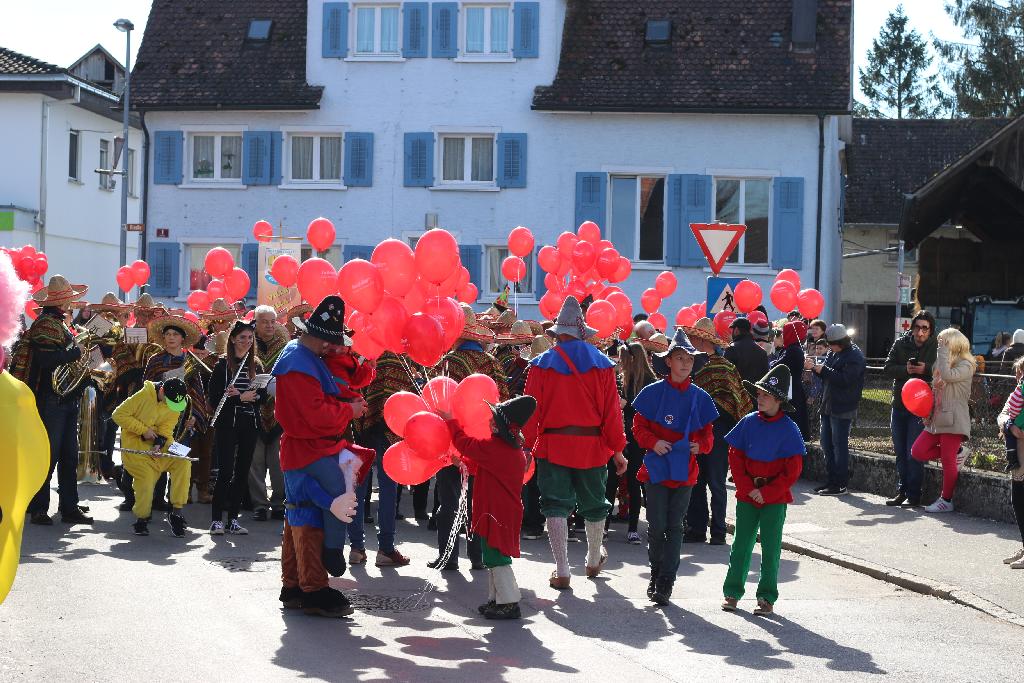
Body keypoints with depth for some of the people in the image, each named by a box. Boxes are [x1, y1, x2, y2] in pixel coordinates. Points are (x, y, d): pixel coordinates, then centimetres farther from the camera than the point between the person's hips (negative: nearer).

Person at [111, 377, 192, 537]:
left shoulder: (176, 405, 1)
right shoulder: (143, 395, -15)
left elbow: (166, 429, -3)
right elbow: (119, 415, -13)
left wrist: (159, 443, -24)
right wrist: (143, 429, -15)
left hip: (157, 445, 5)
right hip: (134, 444, -5)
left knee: (183, 462, -18)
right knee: (146, 476, -23)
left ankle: (176, 511, -11)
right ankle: (142, 519, -1)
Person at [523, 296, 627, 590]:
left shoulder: (542, 364, -3)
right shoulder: (602, 363, -1)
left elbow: (532, 410, -5)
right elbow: (612, 410, -1)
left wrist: (527, 446, 0)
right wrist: (617, 449, 4)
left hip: (552, 445, -2)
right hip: (592, 445, 2)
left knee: (556, 506, 4)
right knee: (593, 504, 19)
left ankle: (562, 571, -1)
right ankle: (594, 560, 38)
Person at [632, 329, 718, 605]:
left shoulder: (700, 397, 4)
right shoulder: (653, 392, -3)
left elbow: (707, 432, 11)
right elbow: (639, 426, 0)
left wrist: (701, 444, -10)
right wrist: (653, 442, -17)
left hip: (684, 471, 2)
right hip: (657, 467, -2)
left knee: (674, 527, 4)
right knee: (656, 526, 2)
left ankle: (666, 582, 7)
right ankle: (656, 574, 22)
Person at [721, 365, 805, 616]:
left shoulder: (788, 429, -7)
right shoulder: (748, 423, 0)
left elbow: (793, 470, -7)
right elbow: (735, 457, 2)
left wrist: (767, 492, -12)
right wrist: (747, 488, -9)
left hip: (775, 499, -2)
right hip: (747, 496, 2)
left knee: (771, 547, 5)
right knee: (741, 545, 7)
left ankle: (767, 597, 13)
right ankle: (732, 592, 16)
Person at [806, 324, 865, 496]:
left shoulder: (854, 356, -14)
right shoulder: (834, 352, 14)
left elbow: (845, 380, -23)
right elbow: (827, 374, 18)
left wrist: (823, 370, -20)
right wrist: (814, 367, -1)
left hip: (842, 408, -9)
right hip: (828, 406, 9)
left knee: (839, 445, -6)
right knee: (827, 444, 12)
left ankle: (840, 484, -1)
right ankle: (832, 480, 20)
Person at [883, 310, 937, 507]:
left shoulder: (937, 347, -7)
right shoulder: (901, 343, 4)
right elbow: (888, 368, -2)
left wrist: (926, 369, -26)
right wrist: (905, 369, -19)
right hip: (899, 404, 5)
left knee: (913, 453, -8)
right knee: (900, 452, 12)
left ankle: (913, 495, 1)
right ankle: (901, 491, 22)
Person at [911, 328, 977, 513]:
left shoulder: (965, 365, -8)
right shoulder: (942, 362, 18)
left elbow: (948, 376, -27)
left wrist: (944, 351, -18)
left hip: (953, 420, -9)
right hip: (937, 419, 9)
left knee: (948, 462, -3)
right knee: (917, 452, 0)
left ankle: (946, 500, 7)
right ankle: (957, 452, 13)